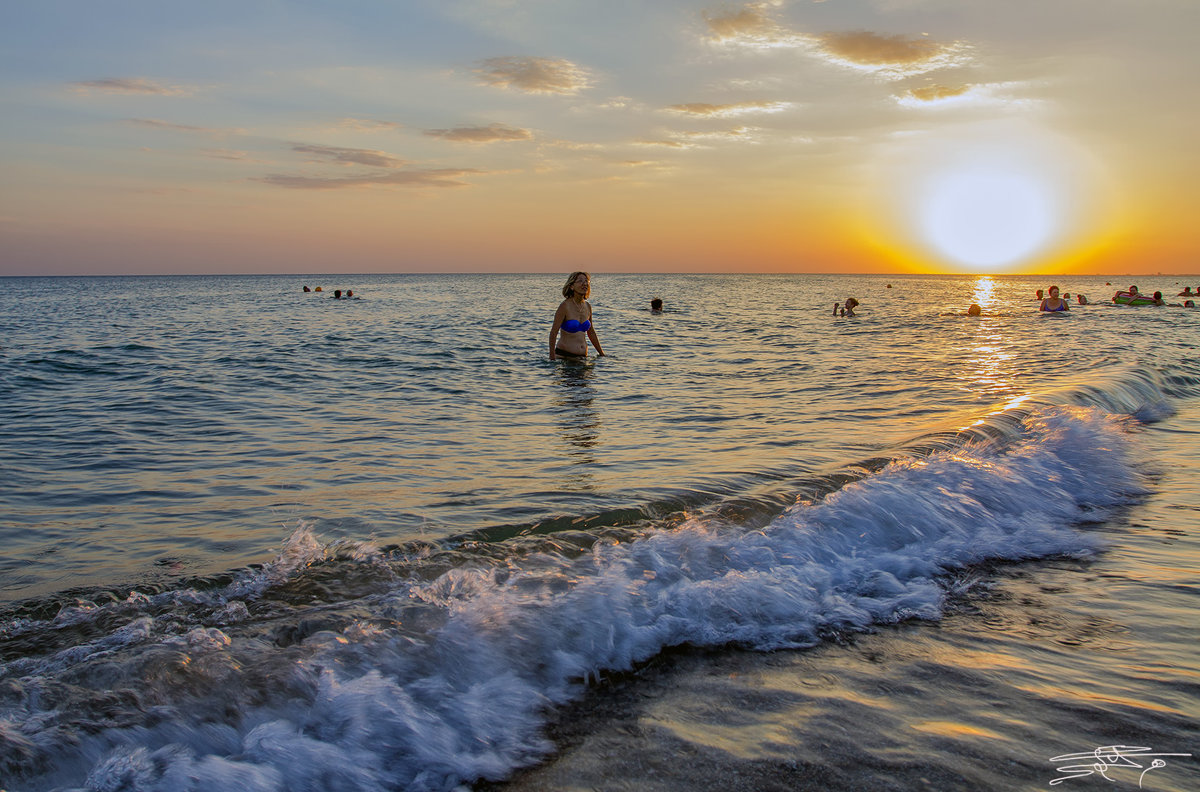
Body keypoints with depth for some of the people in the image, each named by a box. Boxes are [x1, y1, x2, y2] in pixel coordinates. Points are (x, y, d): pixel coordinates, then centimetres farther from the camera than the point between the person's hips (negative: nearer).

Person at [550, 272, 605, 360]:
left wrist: (602, 355, 20)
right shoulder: (565, 306, -13)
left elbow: (591, 333, 17)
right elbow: (553, 333, -12)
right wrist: (552, 358, -17)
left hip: (583, 356, 6)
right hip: (564, 355, -6)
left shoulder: (588, 306, 6)